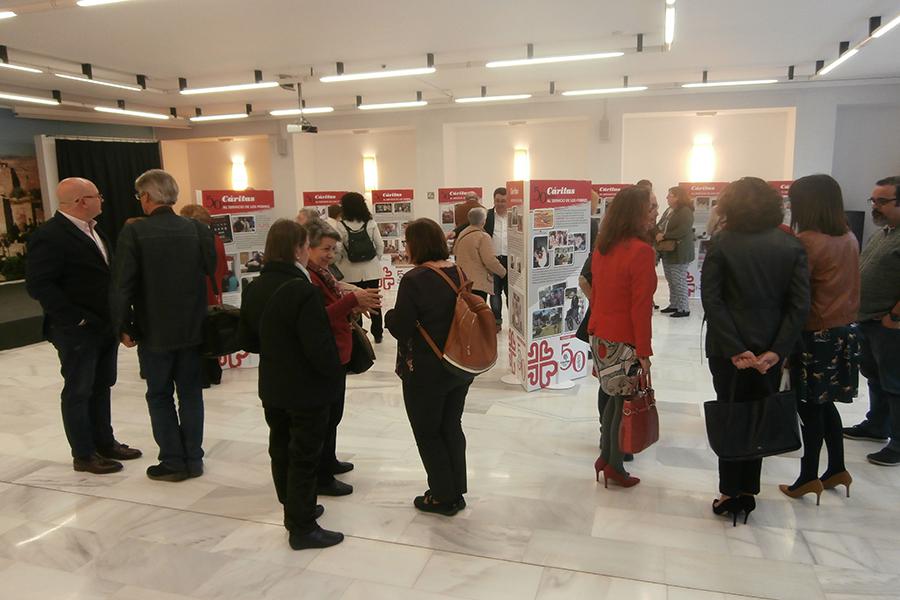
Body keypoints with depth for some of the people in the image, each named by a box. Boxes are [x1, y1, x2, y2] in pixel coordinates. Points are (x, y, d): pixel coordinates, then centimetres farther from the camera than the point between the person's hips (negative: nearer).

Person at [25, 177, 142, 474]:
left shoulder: (92, 230, 11)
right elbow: (39, 285, -19)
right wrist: (75, 319, -19)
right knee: (78, 392, 5)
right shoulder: (49, 236, -16)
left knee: (100, 388, 17)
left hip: (105, 326, 8)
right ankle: (84, 455, 17)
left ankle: (105, 443, 30)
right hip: (78, 331, -8)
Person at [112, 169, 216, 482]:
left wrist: (124, 327, -1)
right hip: (193, 328, 3)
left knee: (160, 396, 11)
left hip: (154, 331, -3)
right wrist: (205, 319, 10)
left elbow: (122, 286, -12)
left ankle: (173, 462, 15)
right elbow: (213, 276, 0)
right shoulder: (199, 230, -2)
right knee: (191, 393, 13)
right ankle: (193, 459, 20)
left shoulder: (134, 232, -11)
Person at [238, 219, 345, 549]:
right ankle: (303, 528, 15)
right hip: (307, 390, -8)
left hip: (272, 388, 8)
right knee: (304, 457, 4)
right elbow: (319, 345, -26)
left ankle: (295, 509, 36)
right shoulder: (302, 290, -24)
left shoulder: (253, 289, 1)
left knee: (281, 451, 19)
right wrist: (335, 374, -11)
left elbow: (248, 340, 8)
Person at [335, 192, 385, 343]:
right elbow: (380, 245, -3)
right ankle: (377, 334, 22)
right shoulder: (370, 223, -4)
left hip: (351, 272, -2)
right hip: (371, 269, 2)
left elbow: (338, 250, -12)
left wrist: (340, 264, 5)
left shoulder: (341, 226, -11)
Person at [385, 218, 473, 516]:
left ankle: (443, 497, 22)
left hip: (427, 372, -6)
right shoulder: (459, 273, 0)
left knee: (428, 433, 11)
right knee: (452, 427, 20)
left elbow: (400, 328, -18)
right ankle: (456, 493, 31)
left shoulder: (414, 280, -20)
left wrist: (389, 314, 1)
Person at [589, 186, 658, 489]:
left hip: (600, 335, 7)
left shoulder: (602, 246, 5)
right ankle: (614, 466, 20)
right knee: (625, 402, 8)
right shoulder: (641, 251, -18)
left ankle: (605, 456, 27)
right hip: (623, 340, -7)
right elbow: (641, 306, -18)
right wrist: (644, 351, -13)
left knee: (616, 396, 19)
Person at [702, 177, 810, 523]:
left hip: (728, 349, -2)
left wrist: (734, 349, -16)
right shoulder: (792, 247, -2)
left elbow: (711, 299, -17)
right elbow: (800, 305, -9)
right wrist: (776, 351, -12)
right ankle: (748, 493, 24)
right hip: (769, 349, 2)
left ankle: (730, 494, 19)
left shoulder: (723, 244, -9)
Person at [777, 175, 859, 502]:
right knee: (824, 402, 18)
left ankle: (808, 478, 14)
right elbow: (849, 286, 11)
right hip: (846, 331, 7)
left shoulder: (807, 241, -18)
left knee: (810, 406, 4)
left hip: (816, 334, -7)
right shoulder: (850, 239, 5)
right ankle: (837, 469, 28)